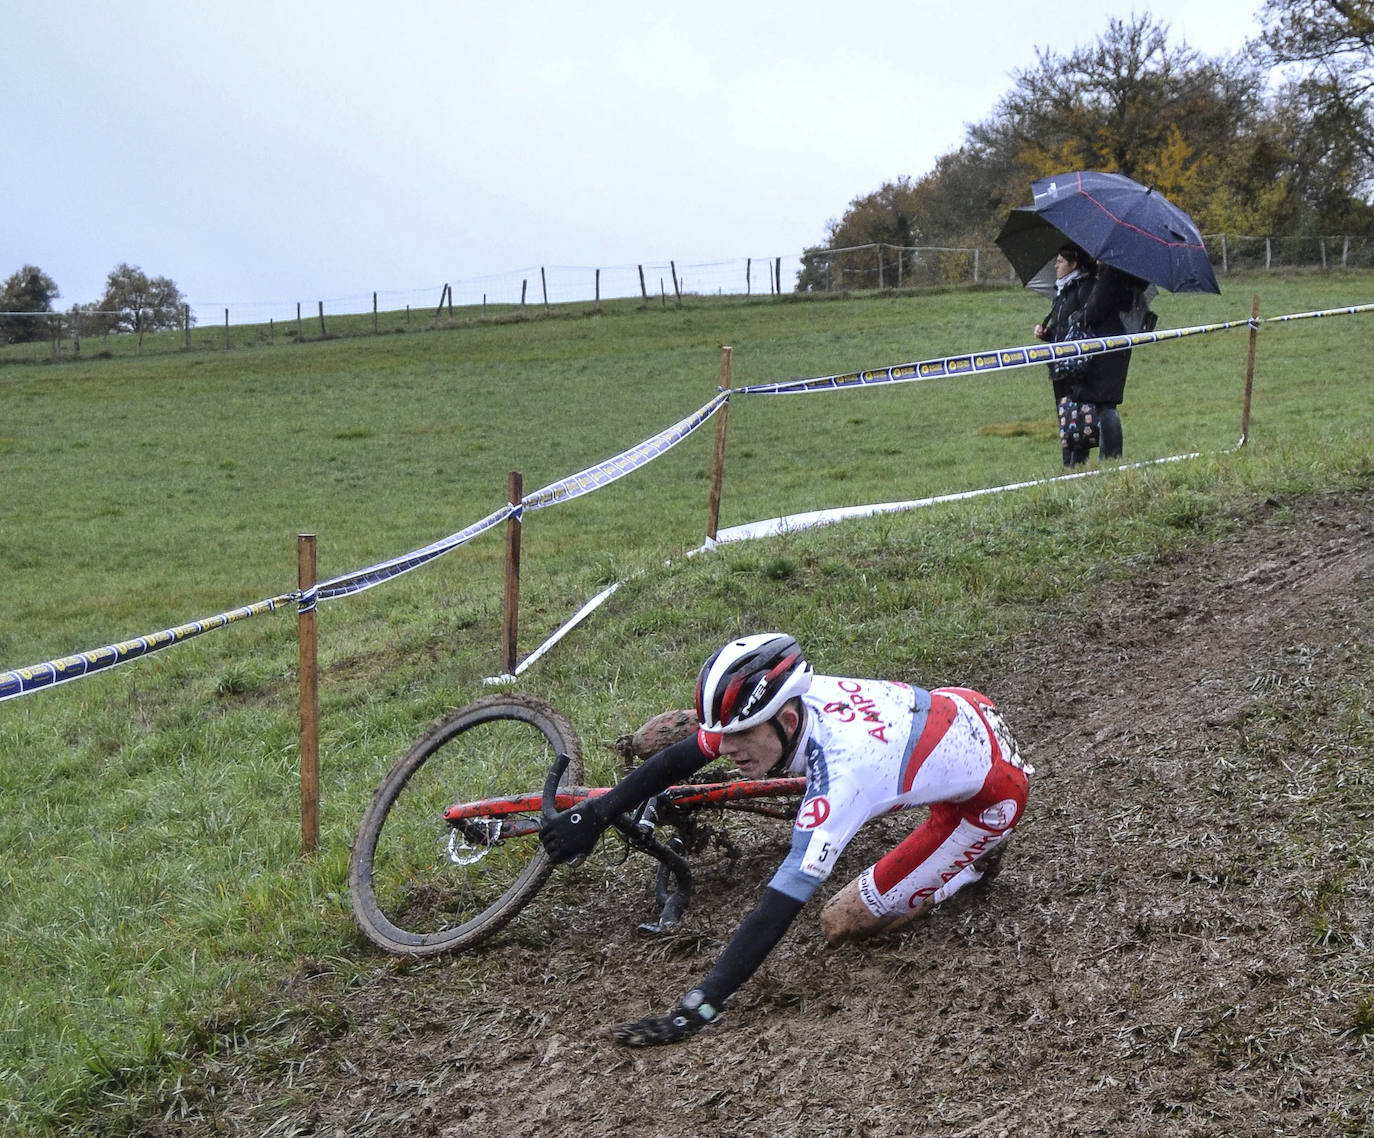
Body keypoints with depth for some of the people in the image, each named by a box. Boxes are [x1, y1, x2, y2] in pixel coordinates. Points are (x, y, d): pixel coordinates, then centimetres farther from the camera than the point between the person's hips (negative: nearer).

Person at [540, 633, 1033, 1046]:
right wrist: (595, 813, -6)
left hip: (991, 791, -7)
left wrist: (698, 1008, -42)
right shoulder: (789, 701, -19)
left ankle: (973, 860, 8)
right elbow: (679, 758, -6)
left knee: (841, 923, -6)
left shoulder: (843, 768, -39)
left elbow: (784, 899, -41)